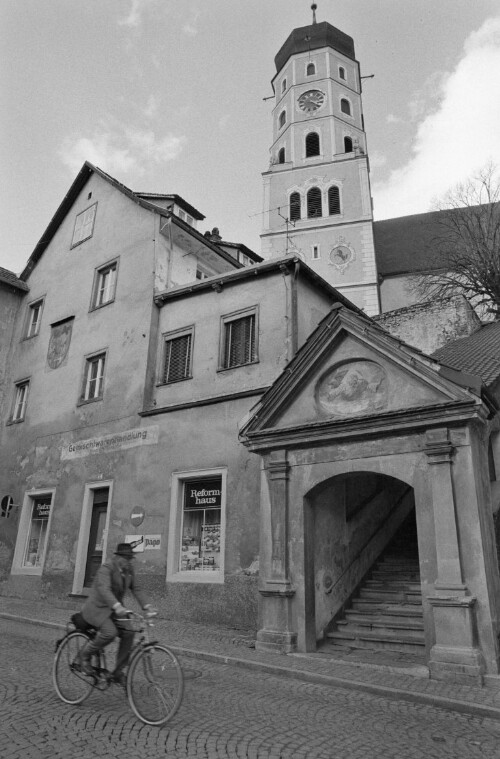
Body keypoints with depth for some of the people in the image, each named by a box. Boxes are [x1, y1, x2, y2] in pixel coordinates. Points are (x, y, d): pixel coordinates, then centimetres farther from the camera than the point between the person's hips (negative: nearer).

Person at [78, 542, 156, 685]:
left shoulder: (129, 570, 1)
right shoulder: (106, 568, -21)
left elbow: (136, 589, 0)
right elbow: (104, 589, -36)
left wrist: (147, 606, -15)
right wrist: (118, 606, -51)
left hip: (114, 609, 6)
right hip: (97, 608, -6)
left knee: (128, 633, -13)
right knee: (110, 632, -28)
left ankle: (117, 672, 1)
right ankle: (85, 654, -1)